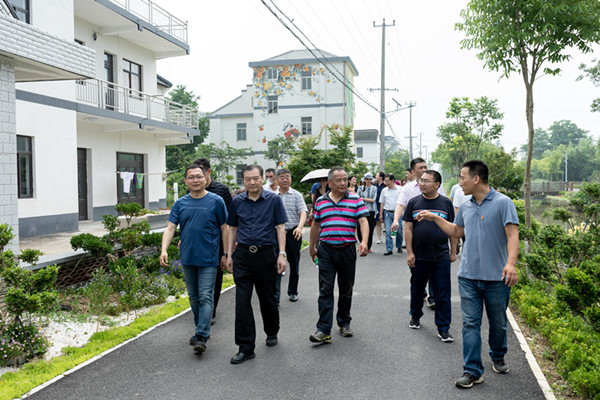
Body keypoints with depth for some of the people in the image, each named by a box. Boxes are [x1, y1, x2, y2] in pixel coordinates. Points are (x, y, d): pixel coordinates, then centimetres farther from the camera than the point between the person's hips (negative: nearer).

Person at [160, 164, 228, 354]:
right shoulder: (180, 204, 6)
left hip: (208, 259, -4)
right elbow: (170, 228, 1)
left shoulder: (216, 201, -3)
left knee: (206, 297, -7)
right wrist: (164, 249, -15)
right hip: (187, 258, 5)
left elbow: (224, 229, 0)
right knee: (193, 297, 14)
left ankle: (201, 336, -6)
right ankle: (201, 329, 29)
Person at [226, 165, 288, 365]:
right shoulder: (237, 202, 6)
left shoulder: (273, 200, -1)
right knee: (242, 301, -3)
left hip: (266, 254, -2)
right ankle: (246, 348, 5)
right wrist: (229, 255, 8)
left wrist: (282, 254, -8)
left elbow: (280, 228, -1)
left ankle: (272, 333, 38)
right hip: (243, 255, 2)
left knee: (267, 298, 12)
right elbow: (233, 229, 13)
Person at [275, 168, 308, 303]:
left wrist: (300, 227, -27)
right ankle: (275, 298, -3)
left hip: (293, 233, 0)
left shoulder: (296, 195, 0)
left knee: (294, 264, 11)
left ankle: (293, 292, 29)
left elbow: (303, 213, -10)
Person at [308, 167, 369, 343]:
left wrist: (364, 242, -24)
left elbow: (363, 221, -8)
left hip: (348, 250, 0)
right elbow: (316, 225, 15)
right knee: (325, 290, -5)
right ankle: (323, 330, -5)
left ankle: (344, 323, 29)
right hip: (326, 251, 1)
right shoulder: (320, 201, 7)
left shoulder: (356, 199, 0)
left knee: (346, 289, 12)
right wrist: (312, 246, 17)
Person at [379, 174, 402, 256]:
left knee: (399, 231, 6)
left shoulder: (400, 189, -1)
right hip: (388, 213, 2)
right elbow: (382, 203, 12)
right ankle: (389, 249, -2)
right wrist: (381, 214, 8)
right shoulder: (384, 190, 8)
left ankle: (399, 247, 25)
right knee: (388, 231, -5)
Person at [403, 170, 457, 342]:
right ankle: (415, 317, 38)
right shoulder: (413, 202, 2)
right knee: (417, 289, 16)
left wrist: (453, 252, 5)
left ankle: (443, 328, 10)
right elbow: (408, 229, 1)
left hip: (441, 257, -1)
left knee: (442, 294, 1)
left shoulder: (446, 203, 1)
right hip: (418, 257, 1)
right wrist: (409, 252, -4)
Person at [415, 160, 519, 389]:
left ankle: (498, 357, 40)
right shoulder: (466, 207, 10)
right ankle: (473, 371, 8)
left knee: (498, 323, 14)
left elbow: (512, 235, -16)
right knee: (470, 324, 2)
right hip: (468, 276, 4)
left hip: (496, 277, -4)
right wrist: (434, 218, 20)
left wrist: (511, 263, -30)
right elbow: (457, 231, 26)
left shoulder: (502, 203, -9)